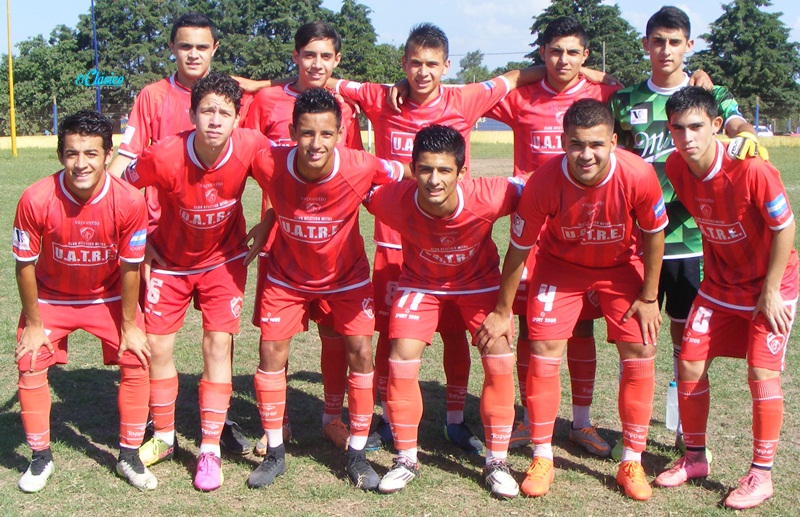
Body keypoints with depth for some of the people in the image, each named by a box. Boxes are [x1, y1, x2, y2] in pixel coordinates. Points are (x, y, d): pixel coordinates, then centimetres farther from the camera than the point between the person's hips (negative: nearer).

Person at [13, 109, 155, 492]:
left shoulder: (129, 201, -27)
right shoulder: (36, 200, -29)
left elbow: (130, 267, -15)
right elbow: (25, 265, -16)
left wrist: (129, 325, -7)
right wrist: (33, 325, -9)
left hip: (109, 296, 1)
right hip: (51, 297, 0)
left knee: (136, 362, -5)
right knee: (30, 365, -7)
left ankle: (129, 456, 12)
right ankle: (41, 457, 14)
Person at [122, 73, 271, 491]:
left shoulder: (251, 146, -25)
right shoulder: (163, 157, -29)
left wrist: (264, 227, -7)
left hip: (223, 259, 0)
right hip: (169, 260, 0)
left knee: (218, 346, -5)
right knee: (157, 346, 3)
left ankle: (210, 451, 5)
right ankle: (163, 438, 24)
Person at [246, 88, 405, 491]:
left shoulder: (361, 168, -30)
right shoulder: (270, 164, -29)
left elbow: (403, 176, -11)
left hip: (346, 275, -1)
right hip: (287, 274, 1)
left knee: (360, 353, -6)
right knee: (271, 352, -2)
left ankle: (357, 454, 9)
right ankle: (274, 453, 14)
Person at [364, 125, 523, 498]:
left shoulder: (488, 198, -37)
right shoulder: (393, 201, -33)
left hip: (480, 281, 0)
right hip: (420, 281, 1)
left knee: (500, 362, -12)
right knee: (401, 360, -13)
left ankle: (496, 462, 7)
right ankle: (406, 459, 9)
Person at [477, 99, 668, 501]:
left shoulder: (638, 176, -32)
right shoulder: (544, 183, -32)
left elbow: (653, 235, -11)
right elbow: (519, 248, -17)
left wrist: (649, 298, -6)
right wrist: (503, 311, -8)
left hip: (622, 265, 1)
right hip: (561, 264, -1)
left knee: (640, 353, -5)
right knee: (544, 351, -9)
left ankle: (631, 463, 10)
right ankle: (542, 459, 7)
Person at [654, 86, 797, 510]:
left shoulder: (752, 169, -30)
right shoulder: (676, 168, -13)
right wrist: (713, 272, 8)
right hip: (719, 284, 5)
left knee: (762, 371, -11)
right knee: (689, 364, 1)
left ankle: (761, 475, 5)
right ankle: (695, 458, 20)